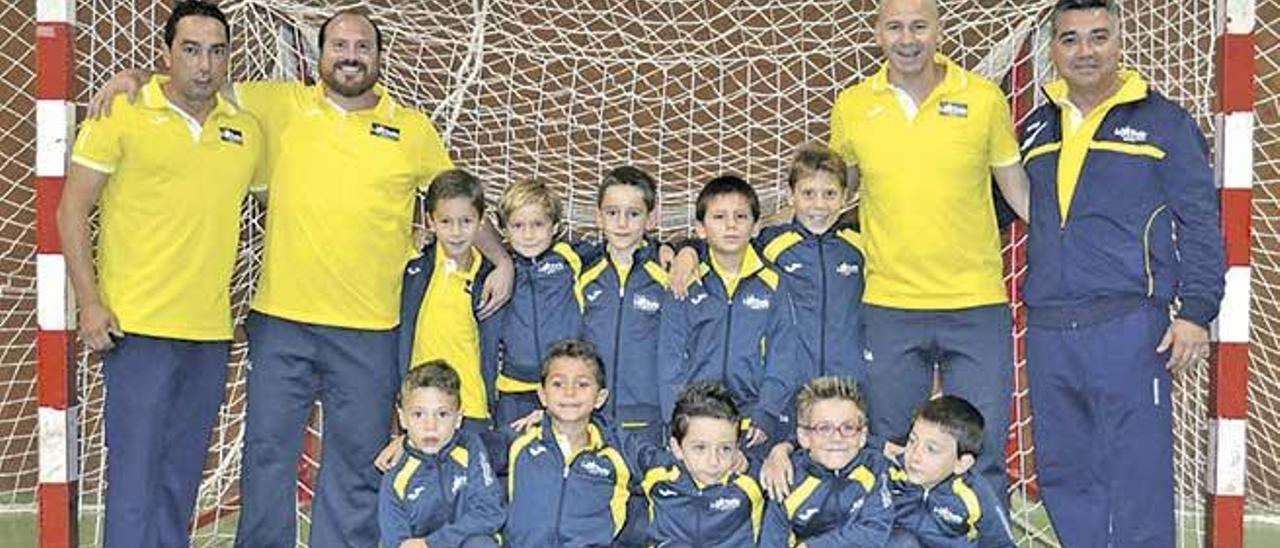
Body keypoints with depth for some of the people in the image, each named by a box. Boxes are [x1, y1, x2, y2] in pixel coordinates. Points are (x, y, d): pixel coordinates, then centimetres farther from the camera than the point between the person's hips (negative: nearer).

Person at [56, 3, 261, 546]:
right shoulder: (123, 115, -3)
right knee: (135, 477, -4)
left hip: (211, 332, 5)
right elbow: (71, 209, -1)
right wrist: (90, 303, -9)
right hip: (138, 328, -4)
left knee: (181, 479, 13)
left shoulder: (246, 130, 9)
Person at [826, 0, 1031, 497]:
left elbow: (1019, 190, 8)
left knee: (981, 454, 4)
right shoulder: (852, 107, 3)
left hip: (977, 305, -1)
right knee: (889, 456, 11)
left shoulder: (984, 99, -1)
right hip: (889, 306, 1)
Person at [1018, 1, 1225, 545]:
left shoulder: (1163, 121, 3)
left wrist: (1195, 310, -8)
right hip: (1047, 331, 5)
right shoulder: (1036, 128, 16)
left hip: (1129, 327, -5)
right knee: (1063, 473, 11)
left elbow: (1200, 224, 0)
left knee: (1135, 474, -3)